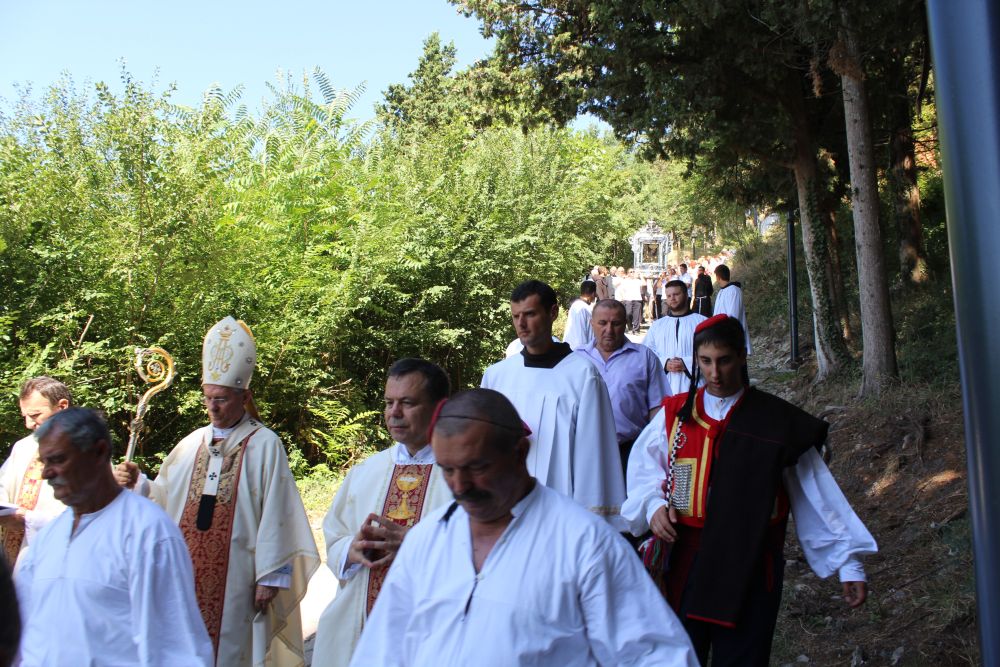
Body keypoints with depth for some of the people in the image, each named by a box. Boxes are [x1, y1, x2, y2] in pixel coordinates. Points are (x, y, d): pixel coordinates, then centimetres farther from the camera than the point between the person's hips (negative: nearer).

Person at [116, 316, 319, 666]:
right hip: (187, 572, 5)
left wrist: (269, 576, -12)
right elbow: (165, 496, 11)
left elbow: (274, 515, -10)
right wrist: (136, 484, -9)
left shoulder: (264, 445, -7)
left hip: (234, 575, -5)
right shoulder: (193, 443, 10)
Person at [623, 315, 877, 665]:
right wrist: (654, 505, -14)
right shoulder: (675, 413, 3)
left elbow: (817, 494, 0)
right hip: (682, 561, 2)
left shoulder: (778, 420, -3)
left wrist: (848, 561, 1)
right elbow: (644, 467, 7)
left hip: (749, 567, -2)